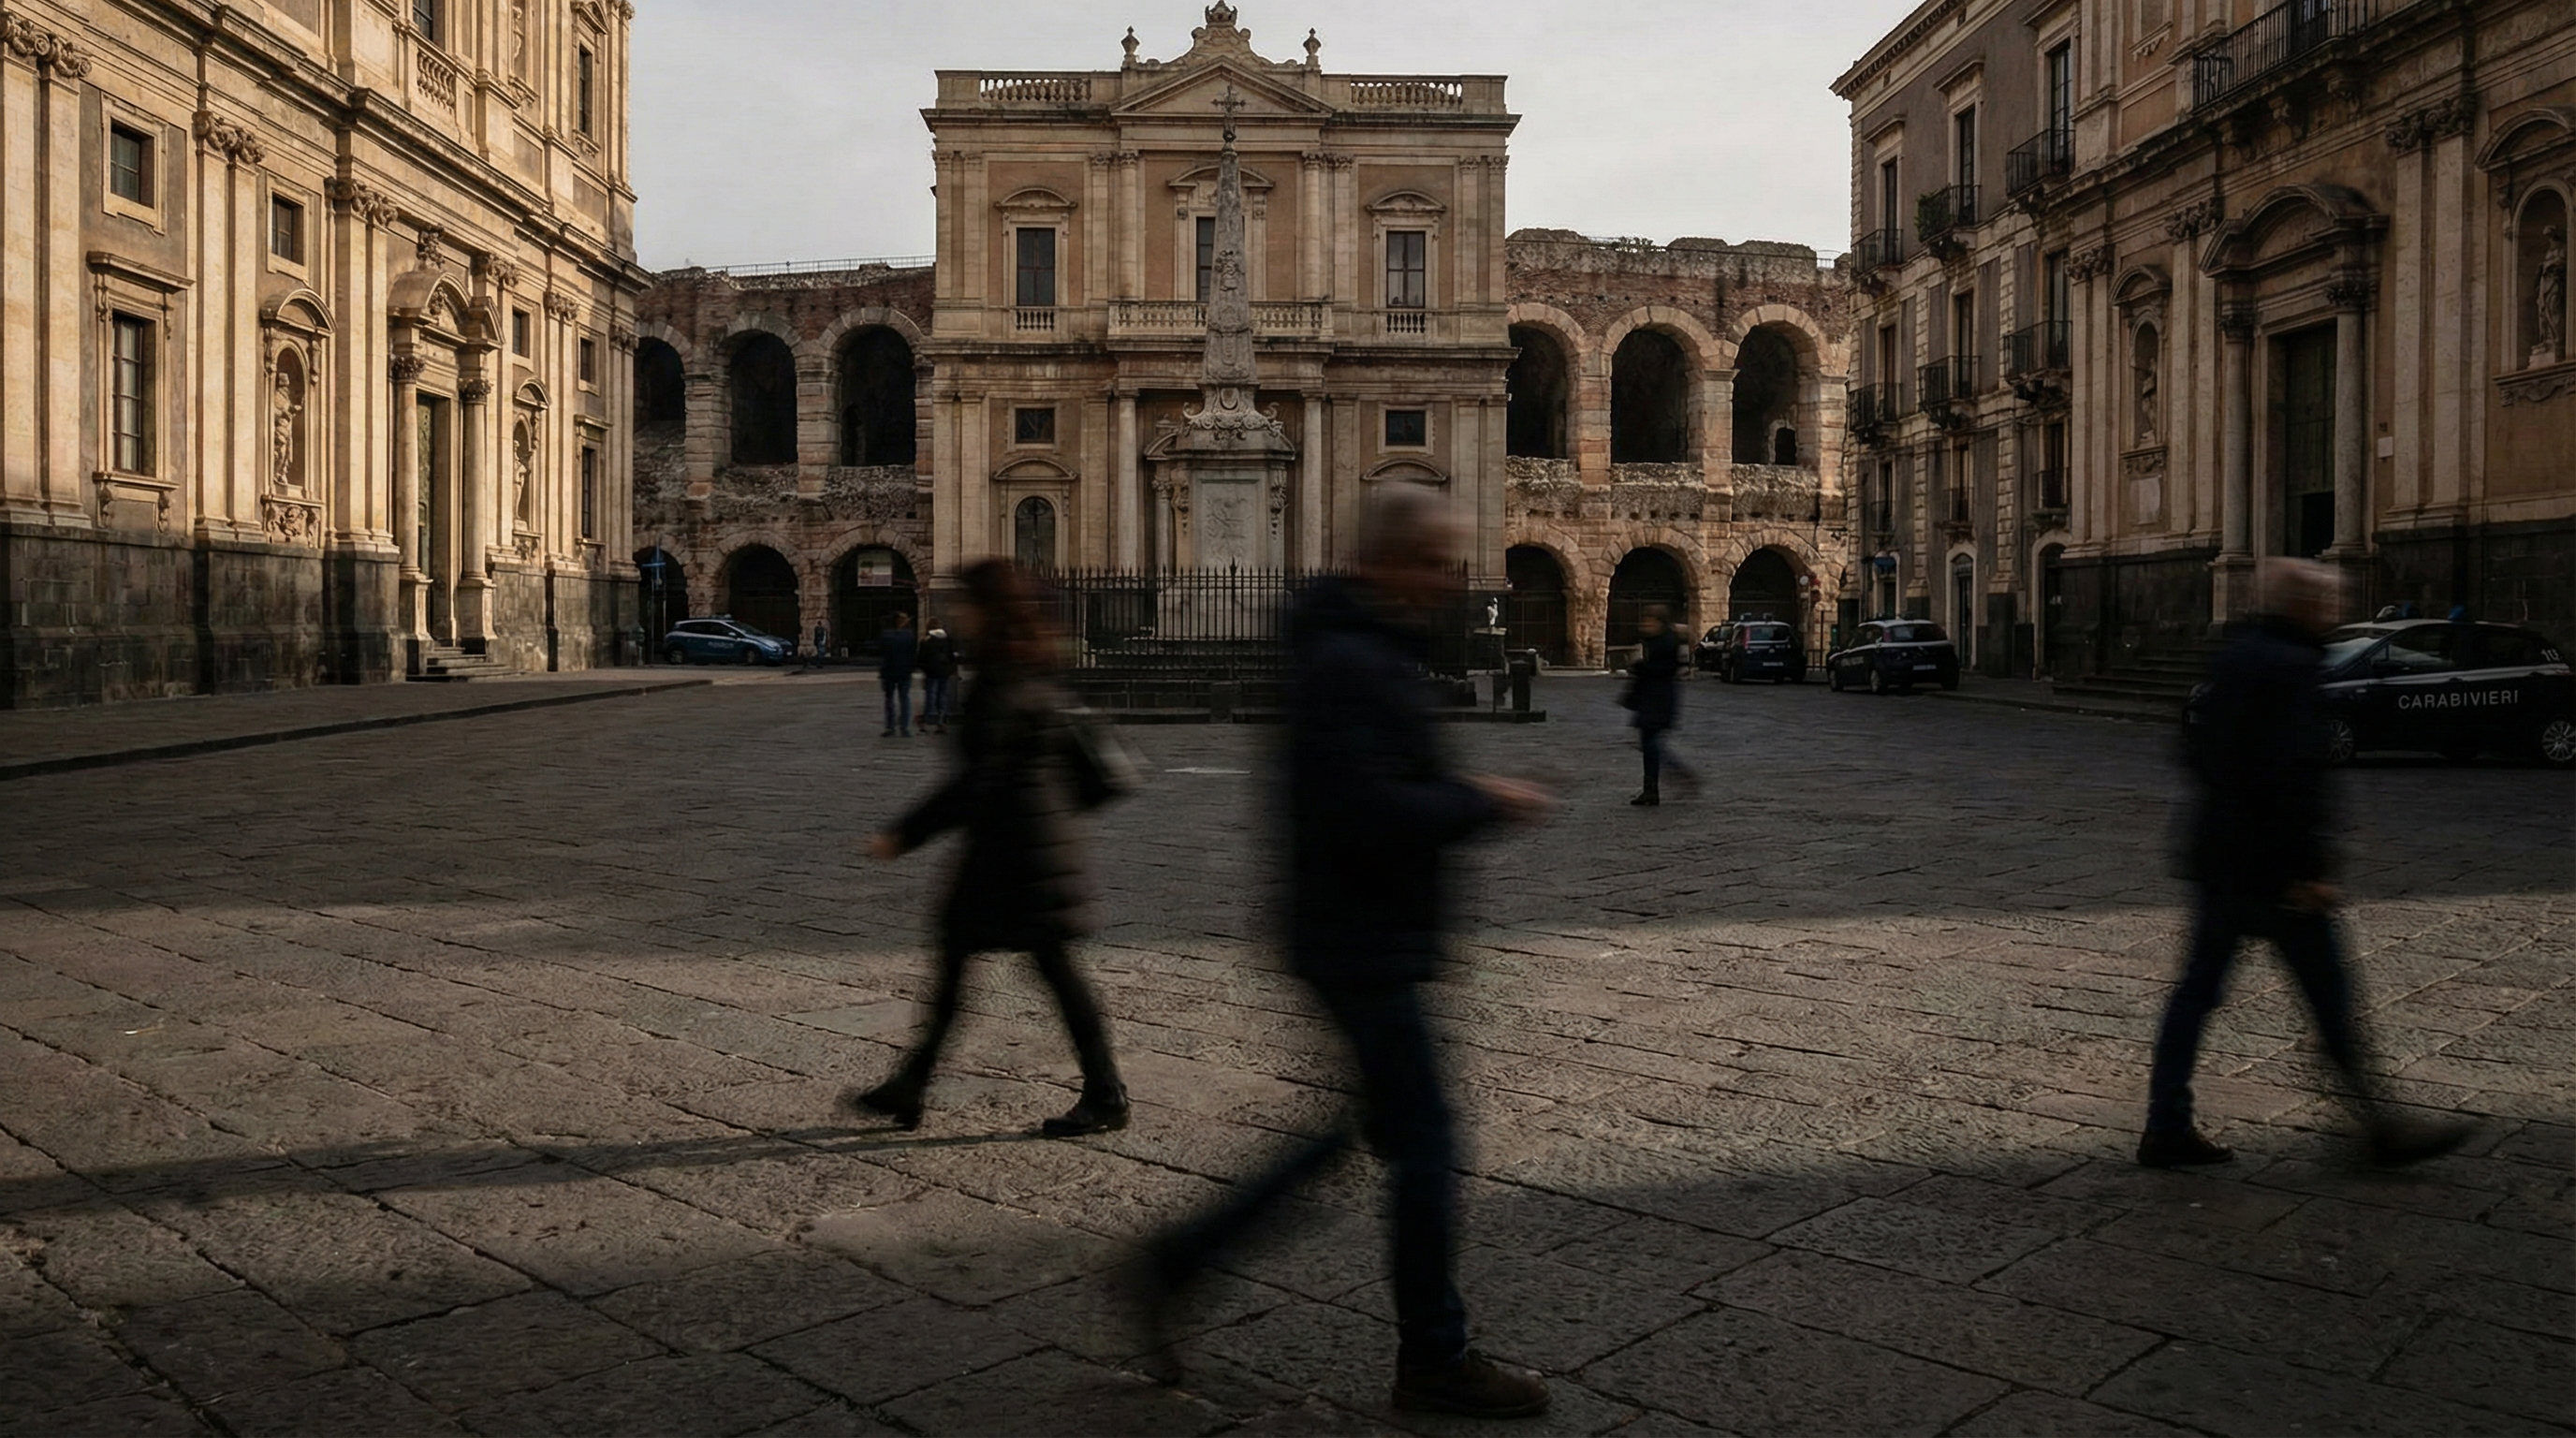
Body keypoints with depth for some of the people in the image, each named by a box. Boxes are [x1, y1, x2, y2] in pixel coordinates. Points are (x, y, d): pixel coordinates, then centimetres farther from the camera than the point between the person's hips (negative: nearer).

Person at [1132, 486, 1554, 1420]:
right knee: (1424, 1144, 1)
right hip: (1363, 944, -11)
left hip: (1365, 936, 11)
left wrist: (1466, 798, 8)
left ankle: (1173, 1265, 23)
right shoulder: (1349, 665, -19)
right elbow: (1369, 813, -27)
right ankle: (1434, 1362, 17)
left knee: (1366, 1128, 17)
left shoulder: (1373, 655, 15)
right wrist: (1482, 802, -16)